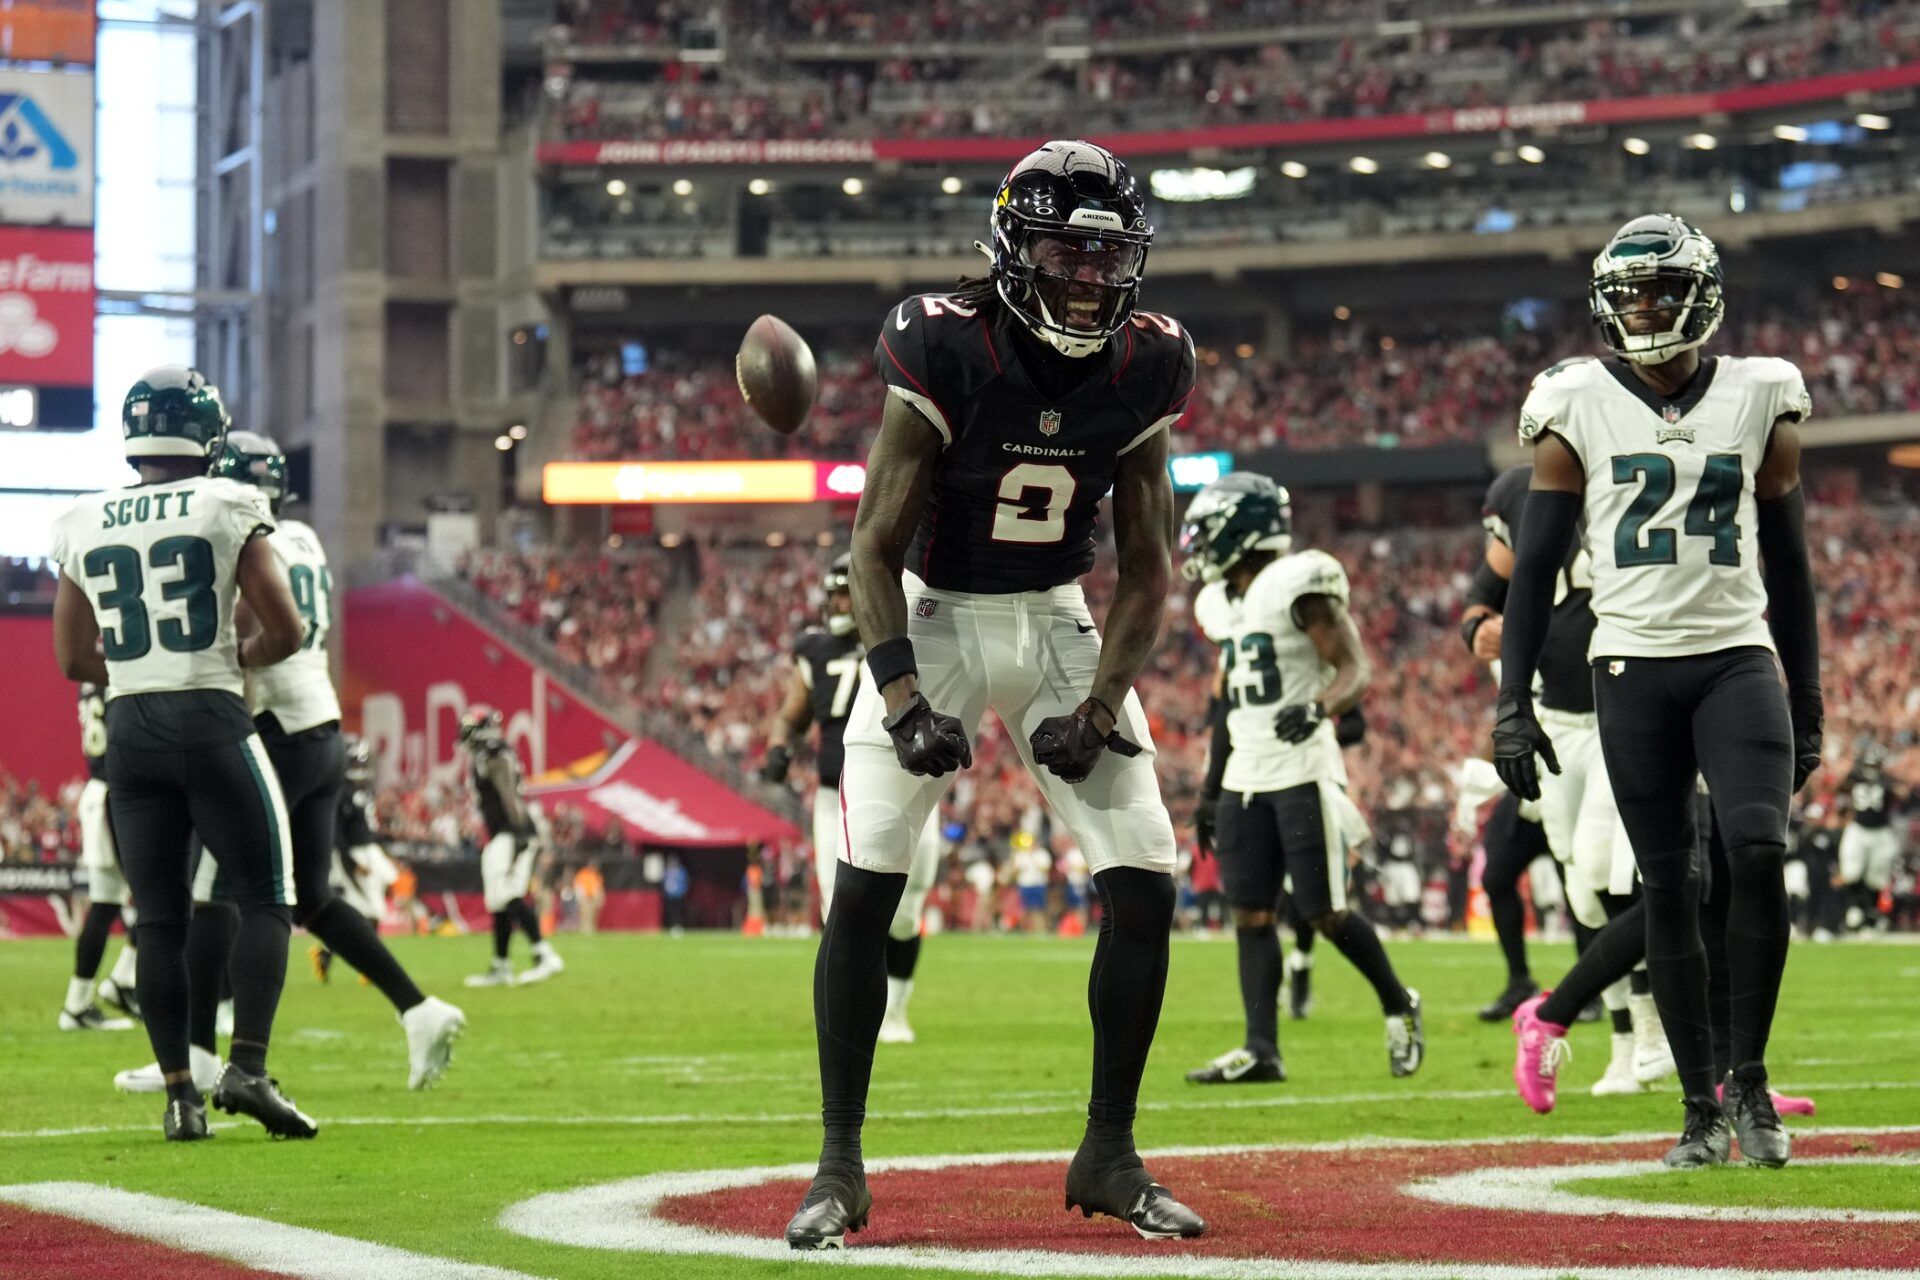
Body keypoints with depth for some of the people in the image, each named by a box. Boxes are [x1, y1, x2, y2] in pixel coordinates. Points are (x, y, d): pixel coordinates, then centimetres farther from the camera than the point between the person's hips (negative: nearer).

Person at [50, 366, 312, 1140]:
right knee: (265, 901, 4)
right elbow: (285, 632, -4)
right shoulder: (228, 510, -4)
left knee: (161, 921, 8)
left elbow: (75, 661, 12)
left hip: (129, 730, 4)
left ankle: (179, 1094, 6)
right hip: (212, 724, -4)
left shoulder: (83, 526, 7)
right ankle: (247, 1068, -10)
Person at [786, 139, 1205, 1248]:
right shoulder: (944, 347, -20)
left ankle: (1110, 1153, 7)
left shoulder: (1143, 368, -9)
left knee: (1147, 882, -7)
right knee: (868, 877, -15)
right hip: (933, 616, -3)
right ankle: (841, 1167, -6)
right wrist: (902, 700, -28)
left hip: (1058, 624, 4)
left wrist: (1100, 707, -15)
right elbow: (876, 545, -17)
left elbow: (1149, 566, -2)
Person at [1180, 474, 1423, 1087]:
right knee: (1250, 913, 1)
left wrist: (1319, 708, -35)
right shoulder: (1223, 603, 14)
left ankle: (1398, 1005, 16)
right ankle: (1261, 1048, -1)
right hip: (1245, 778, 8)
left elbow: (1356, 669, -15)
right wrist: (1211, 789, 22)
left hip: (1303, 772, -8)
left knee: (1324, 912, -6)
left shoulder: (1298, 587, -11)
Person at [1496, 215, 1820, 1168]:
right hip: (1633, 665, 0)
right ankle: (1702, 1108, 7)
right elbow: (1534, 566, 4)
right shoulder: (1580, 409, 3)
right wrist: (1512, 701, -3)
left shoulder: (1758, 401, 7)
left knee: (1758, 849, -19)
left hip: (1738, 659, 0)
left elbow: (1787, 567, 13)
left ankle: (1750, 1079, -5)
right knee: (1668, 887, 0)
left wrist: (1806, 706, 12)